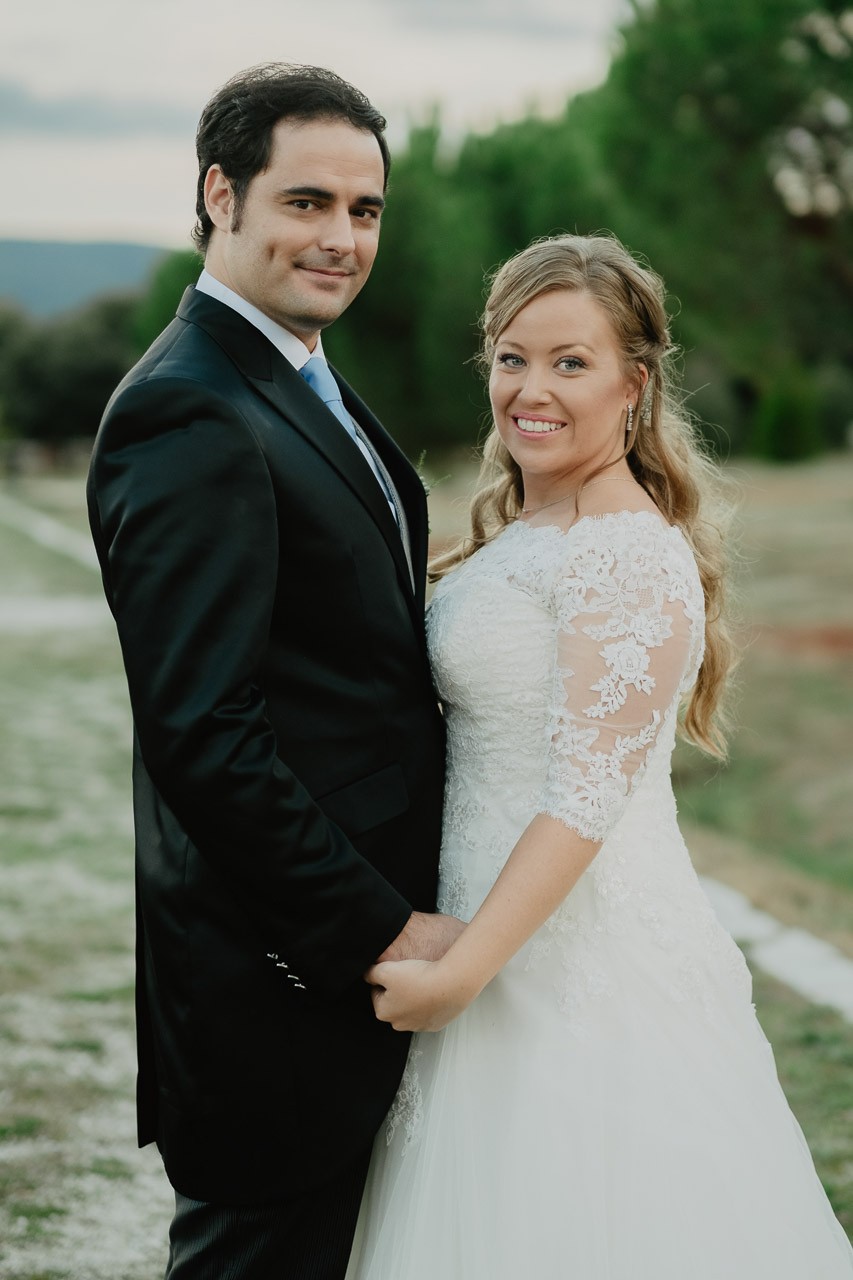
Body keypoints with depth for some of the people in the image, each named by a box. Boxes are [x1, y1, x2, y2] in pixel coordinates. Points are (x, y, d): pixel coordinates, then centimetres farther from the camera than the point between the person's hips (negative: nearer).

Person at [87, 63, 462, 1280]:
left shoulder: (308, 388, 13)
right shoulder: (190, 417, -20)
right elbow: (200, 733, -25)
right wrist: (379, 929, -19)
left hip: (348, 949, 10)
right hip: (278, 968, -10)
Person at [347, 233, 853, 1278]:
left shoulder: (630, 554, -18)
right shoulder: (517, 532, 11)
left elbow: (588, 796, -22)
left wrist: (461, 969, -21)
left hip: (586, 960, -9)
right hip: (500, 939, 9)